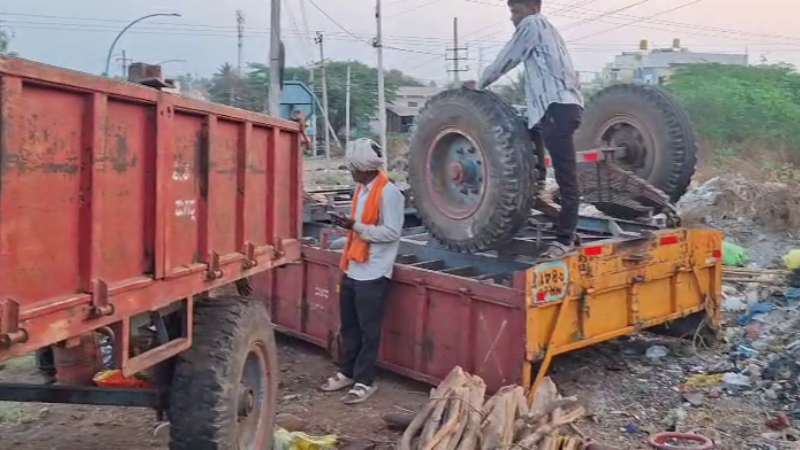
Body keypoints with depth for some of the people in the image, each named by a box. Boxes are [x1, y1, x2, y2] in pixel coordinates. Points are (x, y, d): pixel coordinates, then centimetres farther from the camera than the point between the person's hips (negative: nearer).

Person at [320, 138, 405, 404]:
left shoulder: (388, 193, -15)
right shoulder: (361, 190, 11)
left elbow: (392, 232, -19)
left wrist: (355, 227, -22)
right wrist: (347, 224, 5)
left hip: (372, 273, -8)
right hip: (352, 269, 8)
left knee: (368, 330, 3)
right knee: (348, 326, 16)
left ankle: (365, 381, 13)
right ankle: (347, 372, 30)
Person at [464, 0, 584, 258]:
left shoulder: (532, 24, 3)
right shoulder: (546, 29, 30)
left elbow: (506, 60, 4)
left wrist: (480, 84, 15)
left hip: (557, 106, -10)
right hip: (564, 104, 10)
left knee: (565, 176, -9)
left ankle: (565, 239, -7)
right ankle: (537, 186, 23)